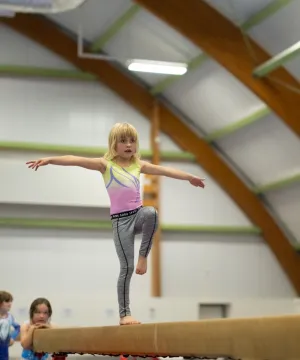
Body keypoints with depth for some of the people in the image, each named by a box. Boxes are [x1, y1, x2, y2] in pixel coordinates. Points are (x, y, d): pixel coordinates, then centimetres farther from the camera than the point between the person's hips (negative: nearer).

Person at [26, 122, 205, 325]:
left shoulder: (138, 165, 13)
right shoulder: (106, 165, -2)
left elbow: (164, 170, 20)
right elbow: (77, 160, -14)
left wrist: (189, 177, 23)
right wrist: (49, 160, -25)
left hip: (138, 214, 4)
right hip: (120, 219, -4)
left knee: (151, 212, -34)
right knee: (127, 267, -7)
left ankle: (143, 256, -13)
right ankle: (124, 314, 3)